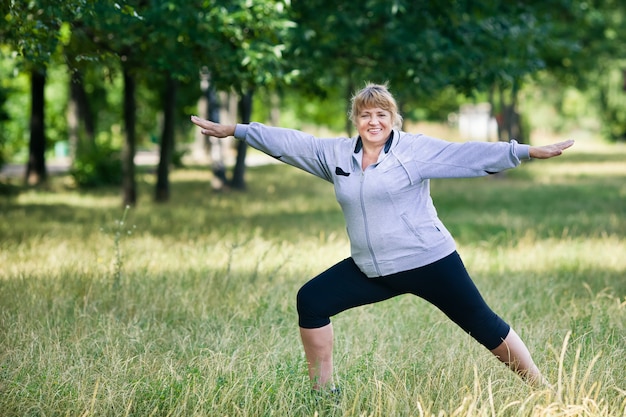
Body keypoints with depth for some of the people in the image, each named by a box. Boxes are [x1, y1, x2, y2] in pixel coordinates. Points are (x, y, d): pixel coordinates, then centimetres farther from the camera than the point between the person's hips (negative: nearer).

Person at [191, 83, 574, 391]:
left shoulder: (416, 150, -9)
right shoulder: (336, 153, 6)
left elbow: (470, 154, -15)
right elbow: (288, 142, 10)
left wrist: (530, 151, -22)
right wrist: (233, 131, 13)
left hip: (429, 261, -5)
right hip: (371, 271, 5)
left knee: (481, 323, -5)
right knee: (312, 300, -2)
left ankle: (541, 390, 7)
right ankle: (323, 390, 8)